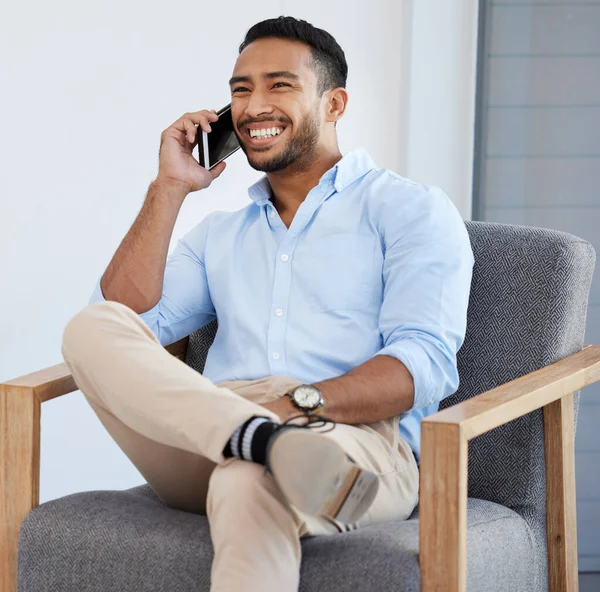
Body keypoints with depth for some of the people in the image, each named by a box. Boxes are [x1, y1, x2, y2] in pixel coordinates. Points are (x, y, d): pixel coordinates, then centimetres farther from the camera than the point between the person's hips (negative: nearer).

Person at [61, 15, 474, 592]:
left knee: (247, 480, -41)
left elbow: (424, 364, -4)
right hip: (203, 453, 6)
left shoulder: (409, 209, 13)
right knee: (91, 328, -23)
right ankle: (274, 444, -43)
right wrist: (169, 188, 14)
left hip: (356, 441, -5)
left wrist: (301, 402, -22)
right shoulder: (220, 234, 31)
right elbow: (122, 319, 14)